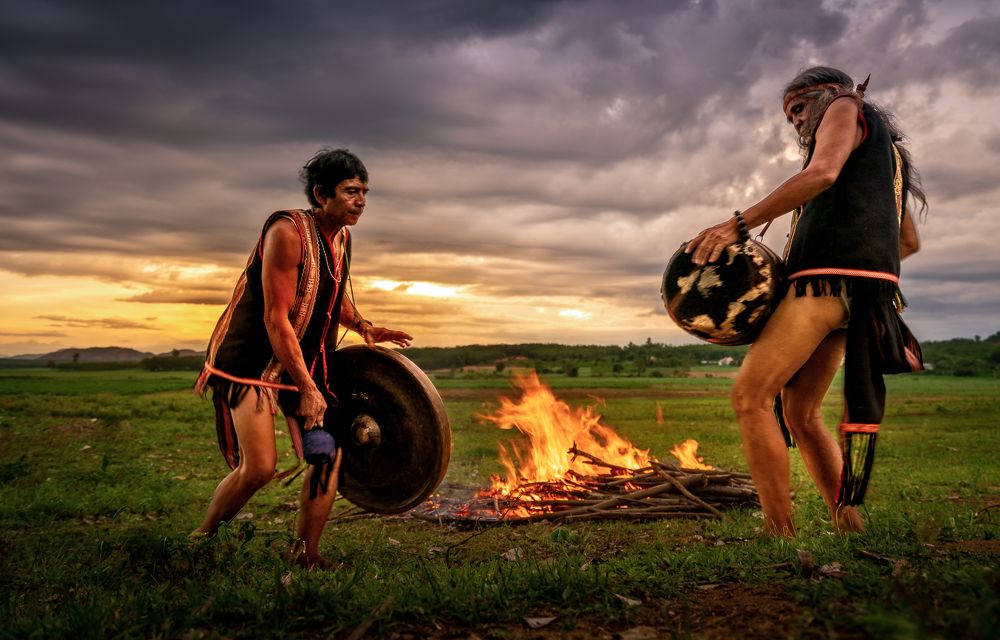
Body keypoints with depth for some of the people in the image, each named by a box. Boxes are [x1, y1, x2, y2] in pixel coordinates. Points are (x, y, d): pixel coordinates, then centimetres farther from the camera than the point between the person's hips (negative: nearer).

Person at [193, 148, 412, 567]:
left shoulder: (341, 238, 5)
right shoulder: (287, 231, -20)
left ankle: (305, 555, 15)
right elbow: (276, 319, -24)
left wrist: (363, 327, 6)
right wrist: (306, 389, -24)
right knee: (260, 466, -14)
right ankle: (203, 538, 14)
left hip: (307, 359, 8)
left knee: (329, 454, 0)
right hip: (253, 358, -8)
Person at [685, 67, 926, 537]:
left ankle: (780, 536, -16)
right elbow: (910, 241, 34)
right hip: (852, 293, 10)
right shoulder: (883, 150, 36)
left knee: (750, 396, -14)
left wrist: (738, 225, -21)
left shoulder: (846, 108, 10)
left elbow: (823, 173, -14)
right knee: (799, 413, 10)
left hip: (828, 278, -10)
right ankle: (849, 531, 8)